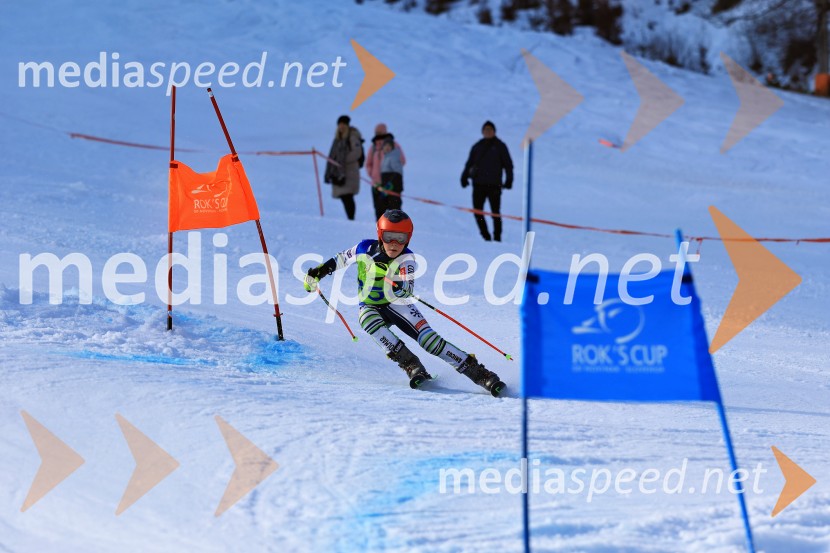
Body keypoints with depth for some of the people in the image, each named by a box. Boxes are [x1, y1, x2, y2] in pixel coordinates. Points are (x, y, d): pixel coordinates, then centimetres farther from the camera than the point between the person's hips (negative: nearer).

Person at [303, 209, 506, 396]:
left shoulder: (406, 258, -19)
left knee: (428, 338, -20)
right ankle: (410, 364, -29)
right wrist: (317, 272, 3)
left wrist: (400, 287, -51)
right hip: (370, 307, 2)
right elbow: (341, 259, 6)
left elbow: (408, 291, -30)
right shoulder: (365, 249, -15)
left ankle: (478, 373, -18)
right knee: (368, 318, -35)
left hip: (397, 305, -1)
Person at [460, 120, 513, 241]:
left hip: (494, 185, -3)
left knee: (495, 213, -2)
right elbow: (469, 163, 16)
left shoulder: (500, 146, 6)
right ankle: (486, 237, 3)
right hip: (479, 184, 3)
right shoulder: (477, 147, 14)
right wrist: (465, 176, 4)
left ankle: (497, 238, 4)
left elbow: (508, 164, 5)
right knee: (477, 212, -3)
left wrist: (509, 180, -5)